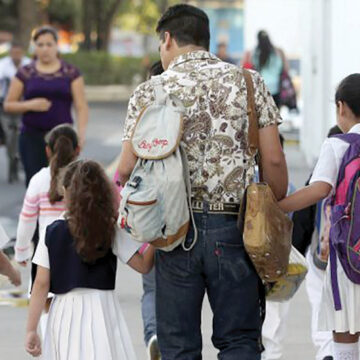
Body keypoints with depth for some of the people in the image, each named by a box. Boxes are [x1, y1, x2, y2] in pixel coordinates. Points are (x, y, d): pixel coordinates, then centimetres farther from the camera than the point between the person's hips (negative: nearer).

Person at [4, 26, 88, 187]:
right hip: (32, 137, 1)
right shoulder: (25, 73, 8)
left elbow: (81, 107, 1)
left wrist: (81, 131, -15)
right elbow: (8, 105, 9)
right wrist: (30, 105, -9)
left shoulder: (71, 73, 6)